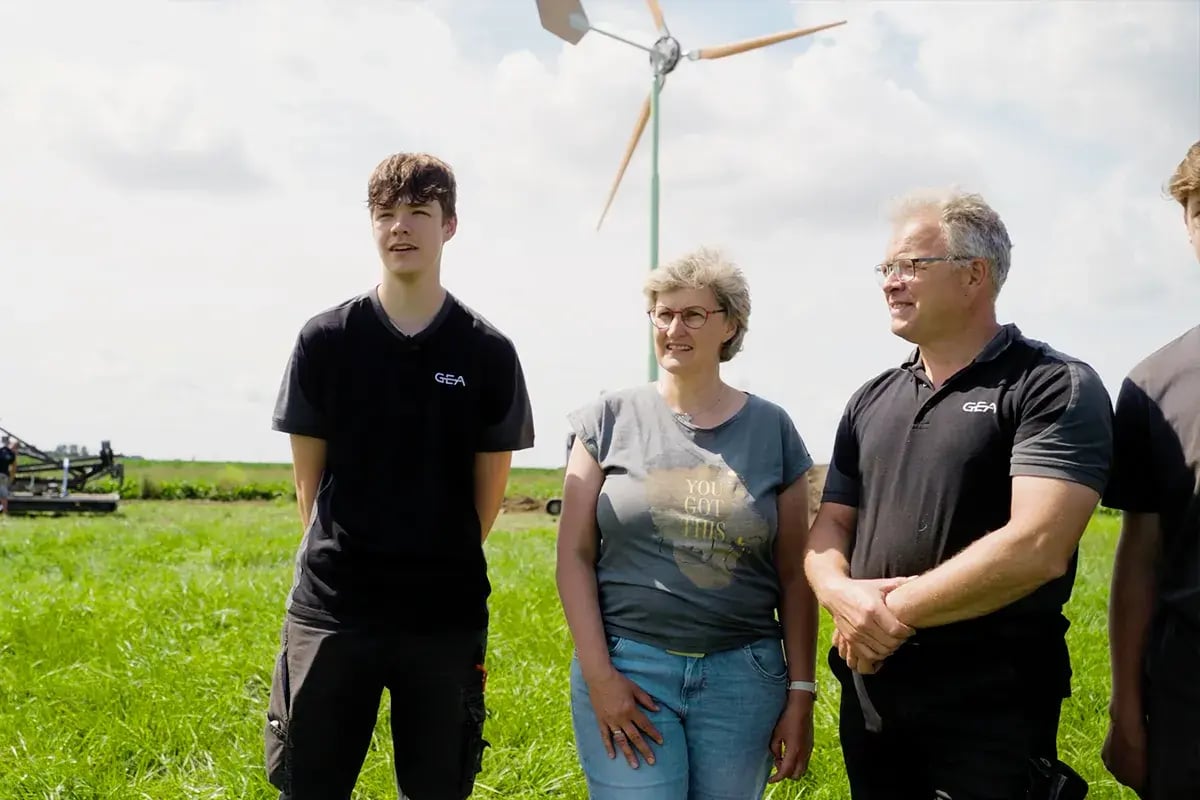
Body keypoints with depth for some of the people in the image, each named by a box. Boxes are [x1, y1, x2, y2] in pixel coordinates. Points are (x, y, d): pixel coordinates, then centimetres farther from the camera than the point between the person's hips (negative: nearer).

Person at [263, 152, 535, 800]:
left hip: (446, 618, 0)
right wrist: (340, 562, 9)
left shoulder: (487, 353, -1)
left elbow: (489, 489, 6)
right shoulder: (325, 340, 0)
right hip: (329, 608, 0)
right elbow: (309, 480, 6)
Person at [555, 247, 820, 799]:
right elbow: (574, 555, 0)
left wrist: (801, 691, 3)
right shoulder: (610, 420, 2)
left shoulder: (772, 429, 5)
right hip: (627, 668, -1)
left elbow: (793, 577, 6)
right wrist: (597, 673, -7)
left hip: (743, 675, 2)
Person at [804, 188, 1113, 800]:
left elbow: (1037, 547, -21)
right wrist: (843, 595, -13)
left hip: (992, 708, -6)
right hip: (869, 692, 6)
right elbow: (830, 526, 10)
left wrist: (893, 612, -15)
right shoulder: (871, 400, 11)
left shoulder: (1056, 387, -10)